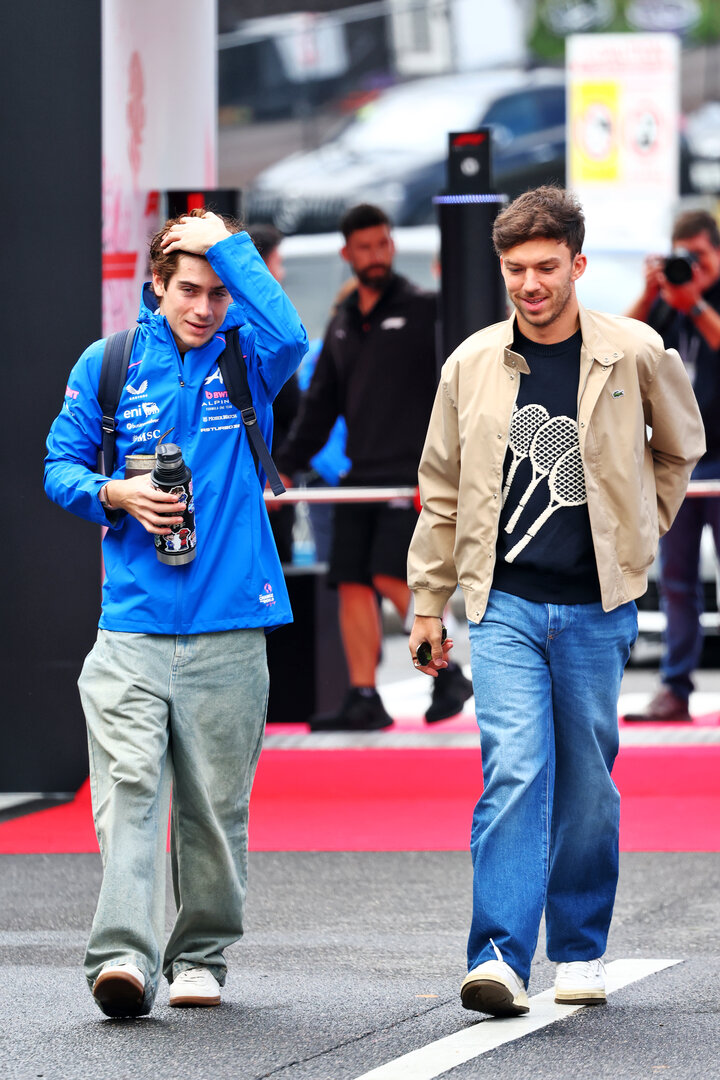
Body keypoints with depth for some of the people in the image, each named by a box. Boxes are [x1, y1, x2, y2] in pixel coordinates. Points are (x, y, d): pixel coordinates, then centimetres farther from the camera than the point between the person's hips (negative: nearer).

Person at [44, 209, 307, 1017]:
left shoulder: (247, 360, 4)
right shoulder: (109, 364, 8)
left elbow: (288, 335, -19)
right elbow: (61, 465, 12)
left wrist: (227, 243, -13)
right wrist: (115, 496, -8)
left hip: (229, 625, 0)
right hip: (133, 621, 0)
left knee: (216, 804, 5)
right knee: (127, 785, -14)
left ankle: (201, 956, 19)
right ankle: (123, 955, -23)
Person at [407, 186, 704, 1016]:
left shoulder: (635, 355, -2)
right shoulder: (472, 365, 2)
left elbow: (679, 447, 18)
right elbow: (442, 489, 12)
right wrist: (427, 600, 13)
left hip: (595, 605, 0)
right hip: (504, 603, 0)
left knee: (586, 783, 8)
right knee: (513, 770, -14)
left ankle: (580, 951, 22)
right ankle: (501, 957, -18)